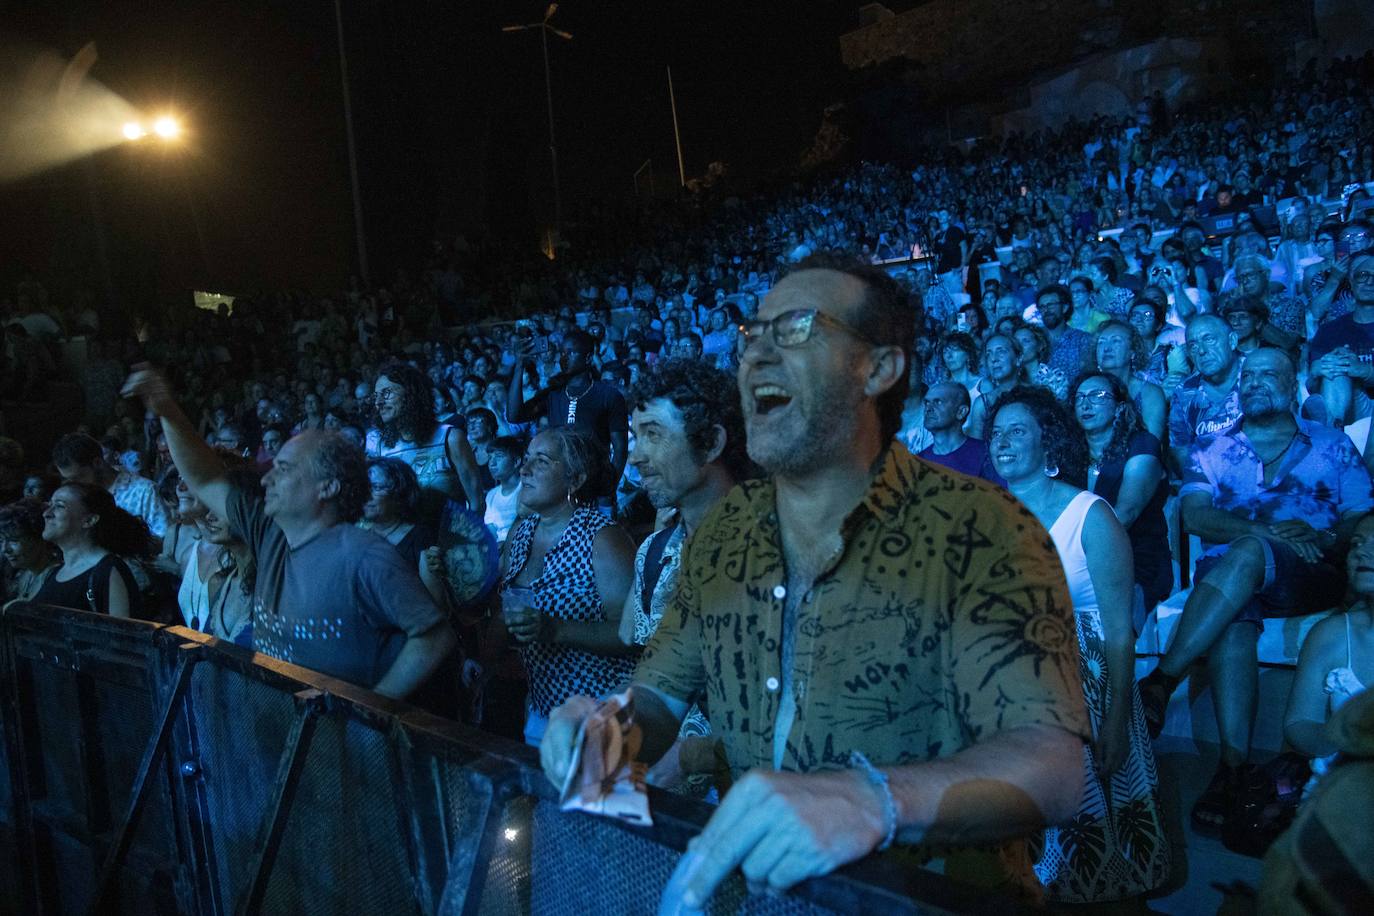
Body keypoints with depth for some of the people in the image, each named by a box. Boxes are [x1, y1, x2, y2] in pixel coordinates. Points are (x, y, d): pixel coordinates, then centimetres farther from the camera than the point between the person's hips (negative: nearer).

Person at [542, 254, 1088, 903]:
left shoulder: (976, 530, -14)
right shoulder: (723, 530, 4)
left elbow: (1050, 760, -23)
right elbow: (660, 694, 10)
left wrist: (874, 799, -40)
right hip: (752, 884, 4)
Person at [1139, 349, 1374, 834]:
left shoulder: (1332, 445, 17)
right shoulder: (1211, 449, 18)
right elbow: (1194, 516, 1)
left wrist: (1322, 539, -14)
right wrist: (1265, 530, -14)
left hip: (1309, 577, -1)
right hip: (1225, 577, 1)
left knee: (1246, 554, -35)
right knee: (1232, 620, -34)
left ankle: (1159, 685, -39)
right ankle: (1235, 767, -38)